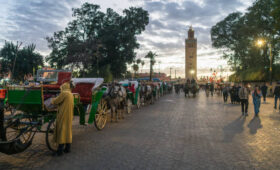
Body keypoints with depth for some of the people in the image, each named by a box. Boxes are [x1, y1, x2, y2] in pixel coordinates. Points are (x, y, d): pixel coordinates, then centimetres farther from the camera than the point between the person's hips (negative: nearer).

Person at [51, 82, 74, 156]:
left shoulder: (64, 93, -11)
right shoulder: (71, 94, 16)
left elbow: (55, 101, -11)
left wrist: (52, 100, 11)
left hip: (63, 115, -8)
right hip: (69, 115, 8)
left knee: (61, 131, -5)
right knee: (68, 130, 13)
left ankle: (60, 150, -2)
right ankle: (68, 148, 20)